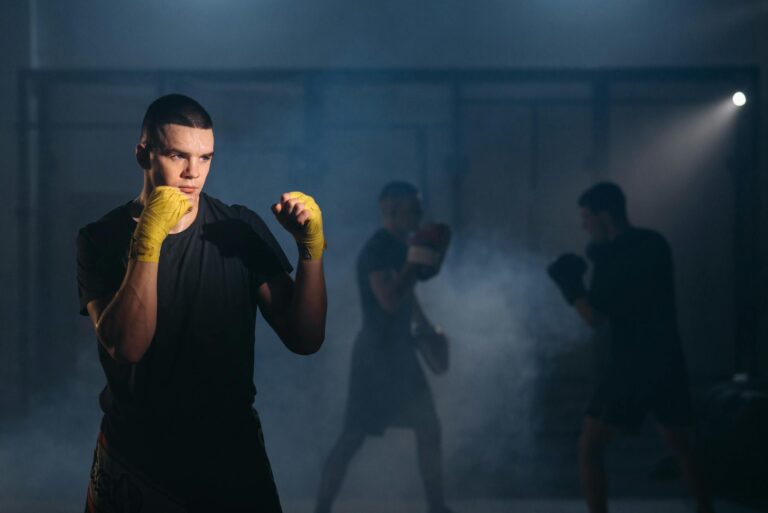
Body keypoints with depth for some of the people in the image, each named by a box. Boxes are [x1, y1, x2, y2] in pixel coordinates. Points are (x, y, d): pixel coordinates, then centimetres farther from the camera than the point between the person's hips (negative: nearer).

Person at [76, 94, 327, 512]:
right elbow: (127, 347, -21)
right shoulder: (102, 238, -7)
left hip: (233, 453, 1)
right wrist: (148, 241, -29)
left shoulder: (242, 230, -3)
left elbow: (304, 339, -7)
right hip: (137, 458, -1)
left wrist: (311, 250, -20)